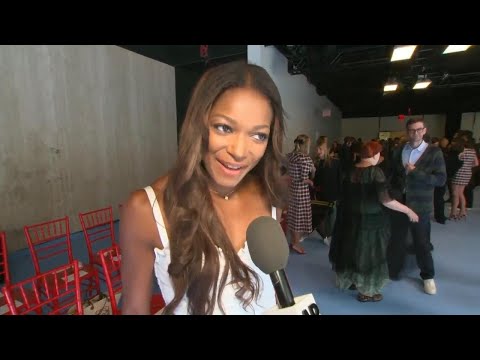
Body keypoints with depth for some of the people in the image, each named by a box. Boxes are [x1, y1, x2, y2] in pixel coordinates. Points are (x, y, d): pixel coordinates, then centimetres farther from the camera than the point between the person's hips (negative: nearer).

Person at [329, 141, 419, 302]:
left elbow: (348, 194, 6)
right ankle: (365, 292, 23)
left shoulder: (351, 171, -1)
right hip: (370, 219, -6)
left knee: (353, 248, 20)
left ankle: (350, 279, 38)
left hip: (351, 216, 6)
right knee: (369, 251, 9)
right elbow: (385, 200, -25)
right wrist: (408, 211, -16)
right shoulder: (375, 171, -19)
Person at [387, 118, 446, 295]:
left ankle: (428, 276, 32)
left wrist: (415, 172, -22)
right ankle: (392, 271, 29)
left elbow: (441, 179, -12)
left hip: (419, 205, -3)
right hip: (398, 203, 3)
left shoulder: (434, 152, -6)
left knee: (421, 242, 10)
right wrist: (393, 194, 3)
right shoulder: (399, 151, 5)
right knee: (396, 240, 12)